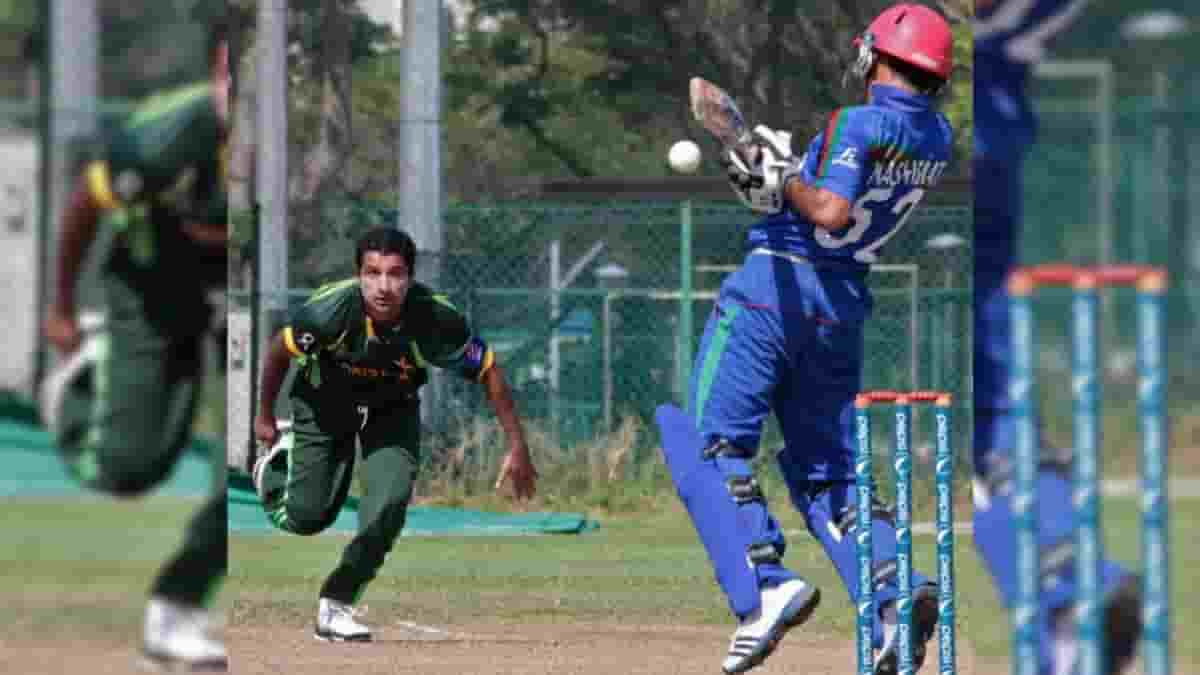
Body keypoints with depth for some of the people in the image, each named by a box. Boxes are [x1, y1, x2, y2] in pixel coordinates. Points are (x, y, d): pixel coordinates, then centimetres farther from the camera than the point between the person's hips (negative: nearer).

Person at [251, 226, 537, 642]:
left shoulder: (437, 319, -34)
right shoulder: (333, 310, -36)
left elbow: (488, 371, -17)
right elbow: (280, 349, -15)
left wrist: (517, 448, -16)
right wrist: (265, 415, -2)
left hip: (393, 409, 1)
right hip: (325, 402, -1)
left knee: (389, 506, -18)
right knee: (305, 518, 2)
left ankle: (335, 606, 2)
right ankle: (278, 462, 38)